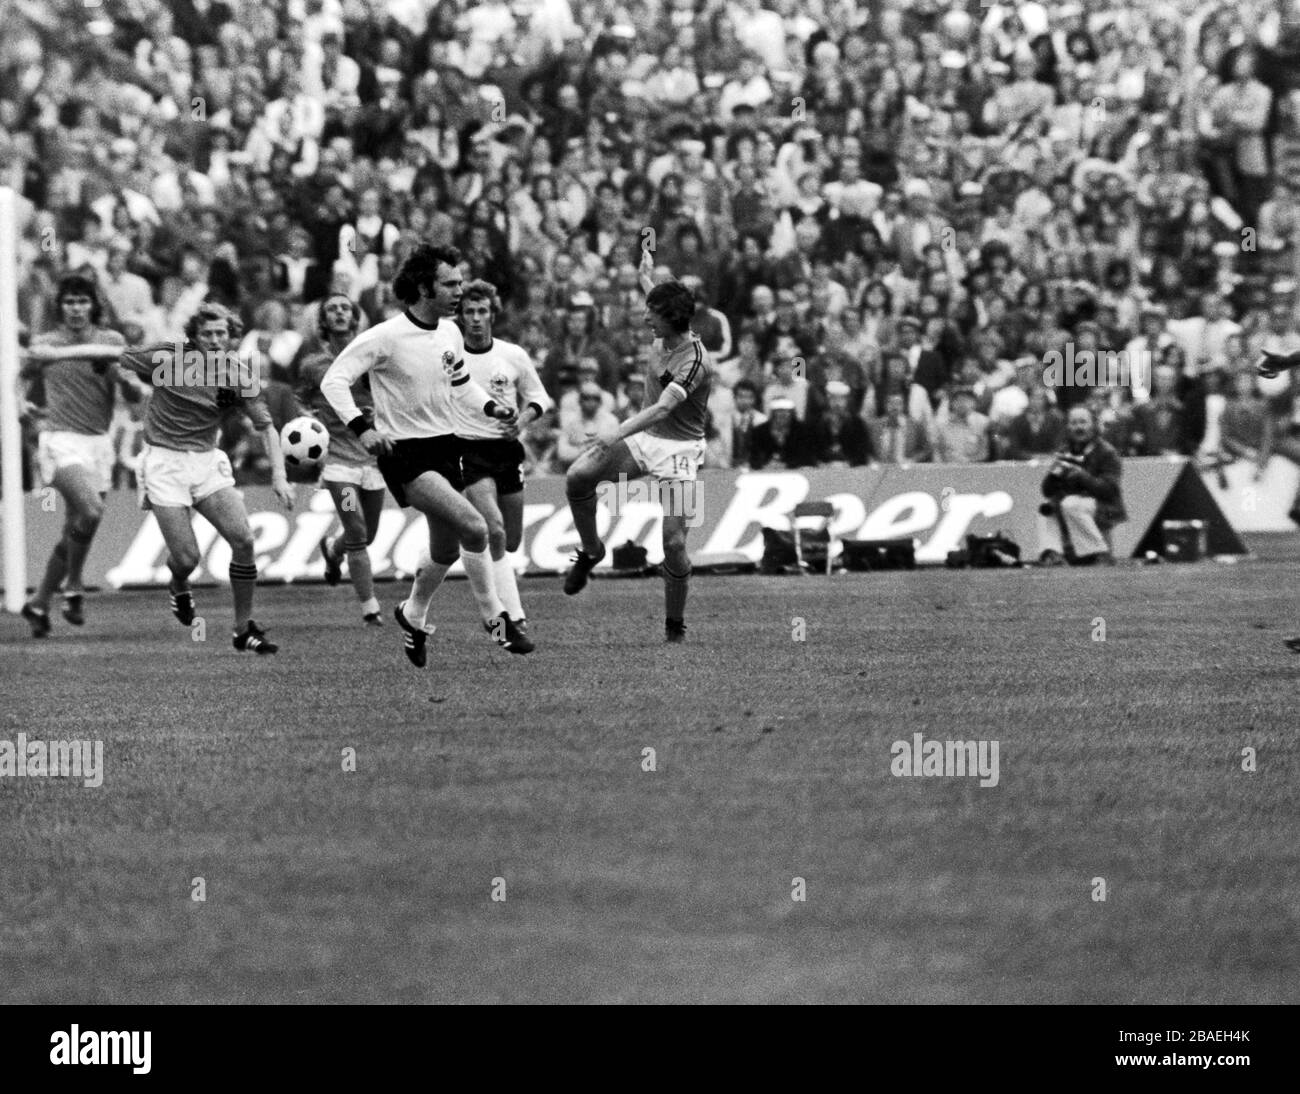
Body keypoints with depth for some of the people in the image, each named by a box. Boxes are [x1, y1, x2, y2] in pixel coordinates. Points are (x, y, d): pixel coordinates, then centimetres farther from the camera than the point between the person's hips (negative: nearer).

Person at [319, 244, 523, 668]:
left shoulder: (450, 333, 6)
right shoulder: (386, 337, -16)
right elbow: (333, 381, -15)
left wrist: (491, 407, 4)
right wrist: (363, 429, -28)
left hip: (444, 448, 7)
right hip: (404, 454, -7)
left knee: (447, 549, 12)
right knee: (474, 528, -22)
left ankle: (414, 616, 37)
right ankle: (494, 617, -7)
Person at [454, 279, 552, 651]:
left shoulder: (514, 355, 3)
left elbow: (538, 397, 13)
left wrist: (523, 419, -7)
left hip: (506, 450, 3)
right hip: (468, 452, -3)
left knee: (511, 541, 7)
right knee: (495, 531, -22)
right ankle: (514, 618, -23)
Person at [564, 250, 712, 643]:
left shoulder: (695, 360, -22)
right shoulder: (665, 340, 3)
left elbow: (663, 407, -35)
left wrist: (619, 434, -46)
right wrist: (647, 275, 43)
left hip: (679, 447, -7)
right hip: (644, 438, 7)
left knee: (674, 542, -12)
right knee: (578, 476, -16)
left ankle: (675, 622, 6)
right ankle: (590, 550, 7)